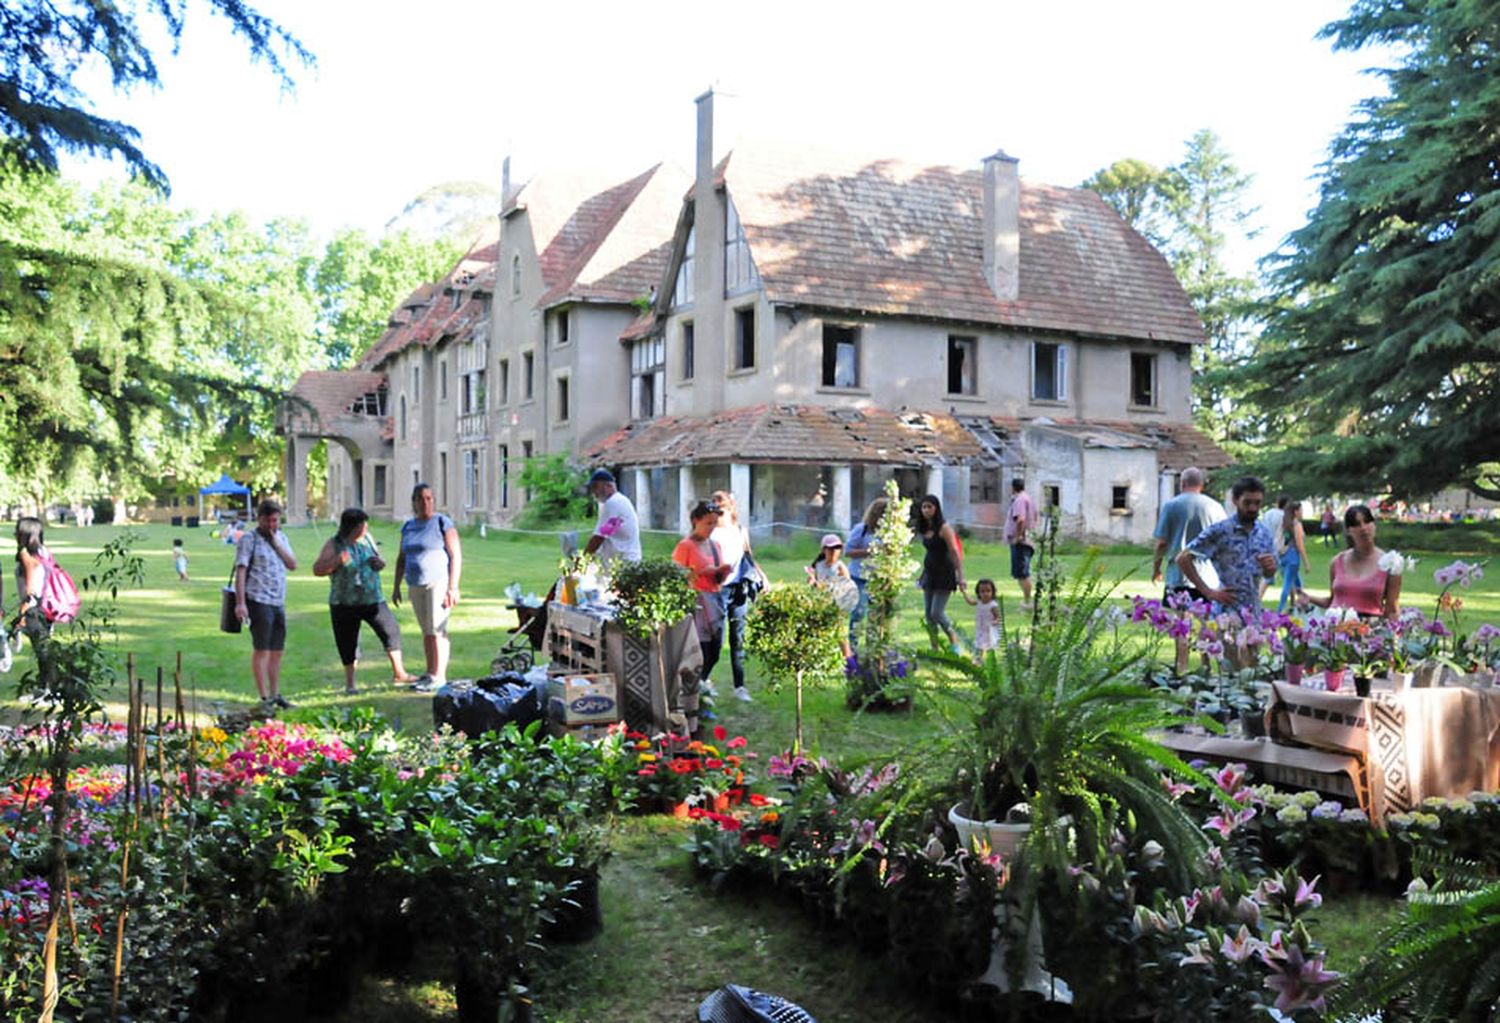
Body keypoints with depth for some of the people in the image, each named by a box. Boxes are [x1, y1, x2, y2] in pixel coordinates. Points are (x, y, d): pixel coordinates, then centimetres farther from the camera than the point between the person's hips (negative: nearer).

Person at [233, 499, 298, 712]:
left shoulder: (281, 537, 16)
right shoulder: (249, 539, -4)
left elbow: (293, 565, 9)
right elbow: (241, 570, -11)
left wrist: (277, 545, -4)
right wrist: (240, 602, -18)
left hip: (279, 602, 6)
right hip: (258, 601, -6)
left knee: (276, 651, 11)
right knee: (261, 650, -4)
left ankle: (275, 695, 20)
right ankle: (264, 698, 0)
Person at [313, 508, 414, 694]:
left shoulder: (367, 538, 7)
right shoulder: (334, 544, -6)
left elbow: (379, 559, 20)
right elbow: (317, 569, -10)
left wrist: (380, 562, -5)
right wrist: (337, 560, -23)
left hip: (373, 599, 4)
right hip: (345, 603, -4)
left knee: (391, 628, -1)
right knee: (348, 642, 3)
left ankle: (399, 673, 11)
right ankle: (350, 683, 17)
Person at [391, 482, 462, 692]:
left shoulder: (443, 523, -5)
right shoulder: (408, 526, 13)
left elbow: (456, 555, -9)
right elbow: (402, 558, 21)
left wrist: (453, 587, -15)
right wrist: (396, 586, 16)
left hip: (439, 583, -6)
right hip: (416, 586, 6)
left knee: (437, 629, -9)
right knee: (426, 631, 10)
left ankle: (439, 676, -7)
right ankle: (430, 673, 16)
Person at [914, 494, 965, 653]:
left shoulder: (944, 528, -14)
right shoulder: (924, 528, 7)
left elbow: (955, 552, -15)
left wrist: (960, 577, -19)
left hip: (944, 574, -7)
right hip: (929, 573, 7)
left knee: (937, 613, -10)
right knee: (928, 613, 6)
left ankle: (954, 643, 9)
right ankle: (934, 648, 15)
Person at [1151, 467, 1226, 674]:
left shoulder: (1171, 506, -2)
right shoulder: (1215, 507, 3)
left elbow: (1161, 543, -4)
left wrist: (1156, 568, 9)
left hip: (1179, 573, -1)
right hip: (1209, 574, 1)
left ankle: (1182, 668, 5)